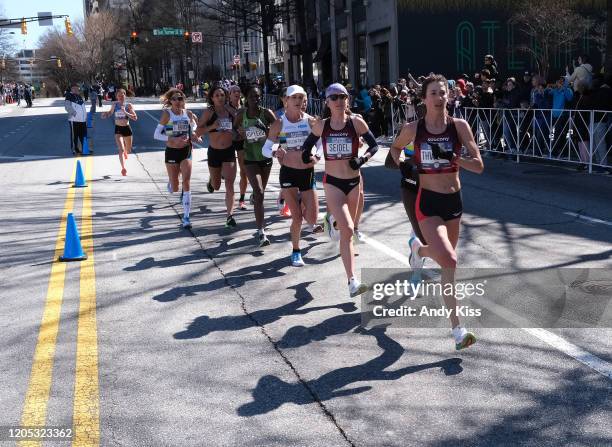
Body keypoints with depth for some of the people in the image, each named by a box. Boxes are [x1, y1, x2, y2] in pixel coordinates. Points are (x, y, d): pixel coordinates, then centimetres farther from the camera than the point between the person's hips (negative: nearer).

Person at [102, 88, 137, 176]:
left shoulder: (128, 105, -4)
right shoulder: (114, 104, 0)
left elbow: (135, 118, -10)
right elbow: (110, 112, 19)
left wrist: (126, 112, -22)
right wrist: (106, 114, -3)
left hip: (127, 128, 1)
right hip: (118, 129, -1)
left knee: (128, 150, 17)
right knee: (121, 149, -16)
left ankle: (125, 151, 55)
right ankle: (123, 168, -17)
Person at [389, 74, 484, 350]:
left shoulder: (459, 126, -3)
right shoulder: (414, 129, -4)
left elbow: (478, 166, -5)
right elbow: (396, 148, 19)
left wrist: (452, 157, -20)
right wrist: (401, 164, 1)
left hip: (453, 200, 3)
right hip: (427, 202, -3)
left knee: (447, 259, 16)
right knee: (449, 261, -20)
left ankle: (419, 249, 47)